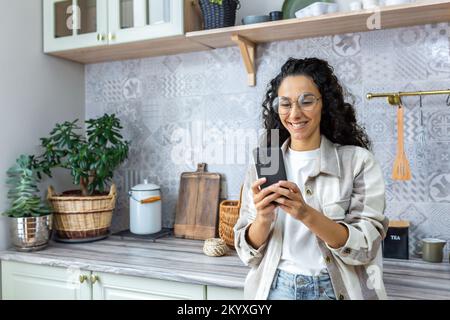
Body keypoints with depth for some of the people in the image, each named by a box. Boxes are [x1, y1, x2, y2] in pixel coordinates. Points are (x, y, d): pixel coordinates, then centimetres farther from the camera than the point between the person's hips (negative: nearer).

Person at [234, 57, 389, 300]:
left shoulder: (358, 161, -8)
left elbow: (365, 247, -14)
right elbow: (248, 252, -2)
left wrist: (306, 214, -28)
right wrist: (263, 218, -22)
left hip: (334, 289, -1)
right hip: (274, 288, 2)